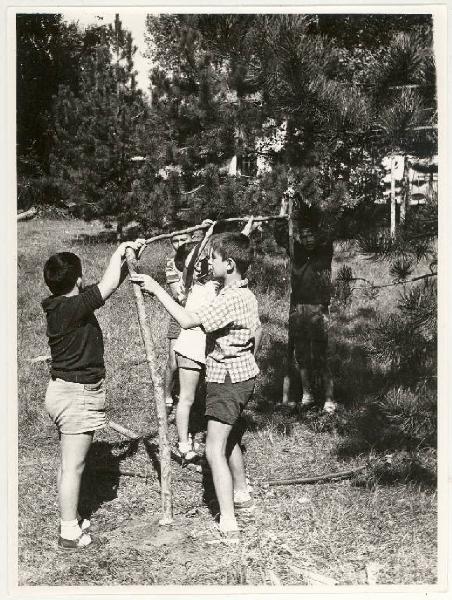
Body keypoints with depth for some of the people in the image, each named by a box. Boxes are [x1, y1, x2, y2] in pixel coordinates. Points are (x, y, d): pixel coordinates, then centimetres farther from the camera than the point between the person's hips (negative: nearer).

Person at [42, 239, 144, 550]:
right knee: (73, 466, 0)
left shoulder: (62, 306, 5)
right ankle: (70, 533, 10)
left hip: (66, 391, 10)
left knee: (69, 463, 18)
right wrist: (119, 252, -9)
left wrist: (129, 256, 10)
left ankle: (71, 519, 31)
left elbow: (108, 283, 13)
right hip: (77, 394, -10)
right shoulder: (72, 307, -23)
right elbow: (109, 284, -25)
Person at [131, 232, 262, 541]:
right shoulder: (247, 294, 8)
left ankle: (229, 524, -7)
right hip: (244, 374, 10)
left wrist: (156, 289, -25)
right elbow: (258, 332, 21)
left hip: (227, 379, -10)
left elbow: (187, 320, -31)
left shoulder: (229, 299, -24)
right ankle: (241, 494, 43)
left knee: (215, 449, -8)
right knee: (230, 438, 26)